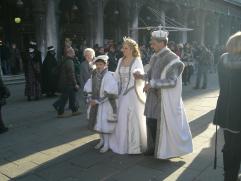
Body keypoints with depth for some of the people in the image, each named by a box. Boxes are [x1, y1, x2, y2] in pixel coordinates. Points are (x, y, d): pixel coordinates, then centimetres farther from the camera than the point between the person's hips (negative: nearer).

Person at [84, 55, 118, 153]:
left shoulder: (108, 76, -14)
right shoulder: (94, 75, 5)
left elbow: (110, 93, -20)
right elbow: (88, 88, 13)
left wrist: (98, 101, -18)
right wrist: (90, 99, -1)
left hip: (105, 104, -6)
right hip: (95, 103, 7)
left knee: (105, 123, -1)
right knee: (97, 122, 15)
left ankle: (106, 144, 15)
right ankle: (102, 140, 34)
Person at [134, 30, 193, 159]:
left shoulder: (171, 58, -15)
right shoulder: (155, 57, 9)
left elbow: (172, 81, -21)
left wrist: (152, 83, -23)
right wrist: (142, 76, -1)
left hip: (166, 98, -7)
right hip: (154, 96, 7)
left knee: (166, 124, 3)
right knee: (151, 122, 11)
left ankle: (169, 150, 23)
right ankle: (154, 147, 29)